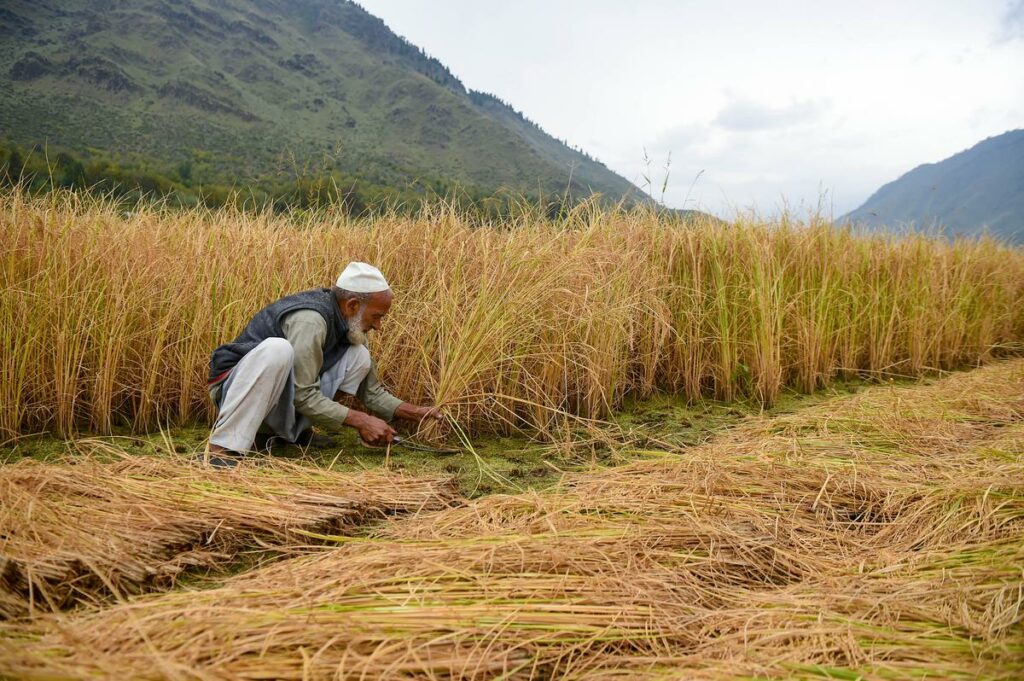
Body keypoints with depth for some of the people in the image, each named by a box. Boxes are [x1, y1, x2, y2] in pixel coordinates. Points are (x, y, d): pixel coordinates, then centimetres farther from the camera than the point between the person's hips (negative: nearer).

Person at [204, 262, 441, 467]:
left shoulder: (349, 324, 1)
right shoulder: (310, 320, -26)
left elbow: (371, 390, 8)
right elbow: (303, 396, -27)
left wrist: (414, 412, -2)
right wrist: (360, 420, -24)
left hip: (281, 406, 8)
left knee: (359, 357, -4)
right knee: (277, 348, -39)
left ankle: (290, 429, -1)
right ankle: (224, 447, -33)